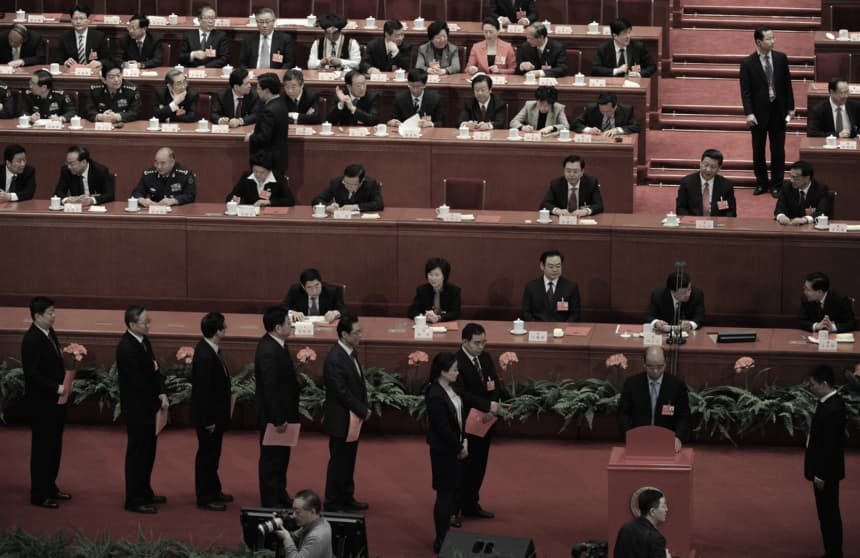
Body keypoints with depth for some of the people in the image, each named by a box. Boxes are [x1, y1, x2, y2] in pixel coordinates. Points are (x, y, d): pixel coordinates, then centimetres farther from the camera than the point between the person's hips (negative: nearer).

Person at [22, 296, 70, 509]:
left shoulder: (50, 334, 8)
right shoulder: (31, 340, -19)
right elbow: (32, 374, -23)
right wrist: (56, 388, -20)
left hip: (56, 400, 9)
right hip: (41, 402, -9)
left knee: (54, 445, 16)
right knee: (42, 447, -1)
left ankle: (50, 487, 28)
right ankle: (38, 494, 7)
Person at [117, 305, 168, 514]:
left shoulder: (143, 341, 7)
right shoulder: (126, 348, -22)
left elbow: (153, 369, 7)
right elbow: (138, 381, -23)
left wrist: (161, 394, -8)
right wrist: (158, 397, -12)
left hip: (148, 406, 9)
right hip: (137, 409, -9)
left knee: (148, 451, 18)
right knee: (137, 453, -1)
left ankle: (145, 493, 31)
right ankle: (134, 500, 6)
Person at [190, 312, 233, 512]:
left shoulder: (211, 350, 3)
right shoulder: (205, 356, -27)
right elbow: (203, 390, -25)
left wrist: (215, 418, 16)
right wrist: (208, 420, -20)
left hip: (216, 413, 9)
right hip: (208, 415, -9)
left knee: (212, 453, 21)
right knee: (207, 454, 2)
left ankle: (213, 490, 34)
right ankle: (205, 498, 12)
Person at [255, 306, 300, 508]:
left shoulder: (275, 344, 5)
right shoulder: (268, 352, -27)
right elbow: (270, 388, -27)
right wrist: (278, 420, -23)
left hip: (282, 411, 10)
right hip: (273, 415, -10)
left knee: (281, 456, 21)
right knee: (272, 459, 2)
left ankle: (280, 496, 34)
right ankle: (270, 502, 12)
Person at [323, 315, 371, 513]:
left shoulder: (352, 352, 7)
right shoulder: (334, 359, -22)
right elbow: (342, 392, -22)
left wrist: (364, 408, 3)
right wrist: (363, 411, -15)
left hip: (353, 418, 9)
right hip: (341, 420, -9)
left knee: (348, 461, 17)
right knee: (338, 461, 2)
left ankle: (347, 498, 27)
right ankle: (333, 502, 12)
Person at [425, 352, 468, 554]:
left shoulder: (450, 389, 3)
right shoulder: (435, 396, -24)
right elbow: (443, 428, -22)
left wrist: (464, 441, 1)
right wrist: (459, 448, -12)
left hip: (454, 448, 9)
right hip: (443, 451, -9)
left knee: (452, 491, 15)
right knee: (445, 493, 0)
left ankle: (445, 535, 26)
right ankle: (441, 541, 10)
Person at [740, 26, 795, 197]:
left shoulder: (781, 58, 0)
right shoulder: (748, 63, -8)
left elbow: (787, 84, 6)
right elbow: (745, 91, -9)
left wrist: (790, 107, 5)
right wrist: (749, 113, -17)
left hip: (778, 110, 2)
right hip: (759, 112, -2)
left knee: (778, 149, 5)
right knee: (758, 150, 9)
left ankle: (776, 184, 14)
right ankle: (761, 183, 22)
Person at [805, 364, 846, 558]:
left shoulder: (833, 408, -24)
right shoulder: (827, 402, 6)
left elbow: (831, 445, -24)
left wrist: (821, 475, -20)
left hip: (826, 472, -10)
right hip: (822, 469, 10)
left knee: (829, 514, -1)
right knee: (826, 514, 15)